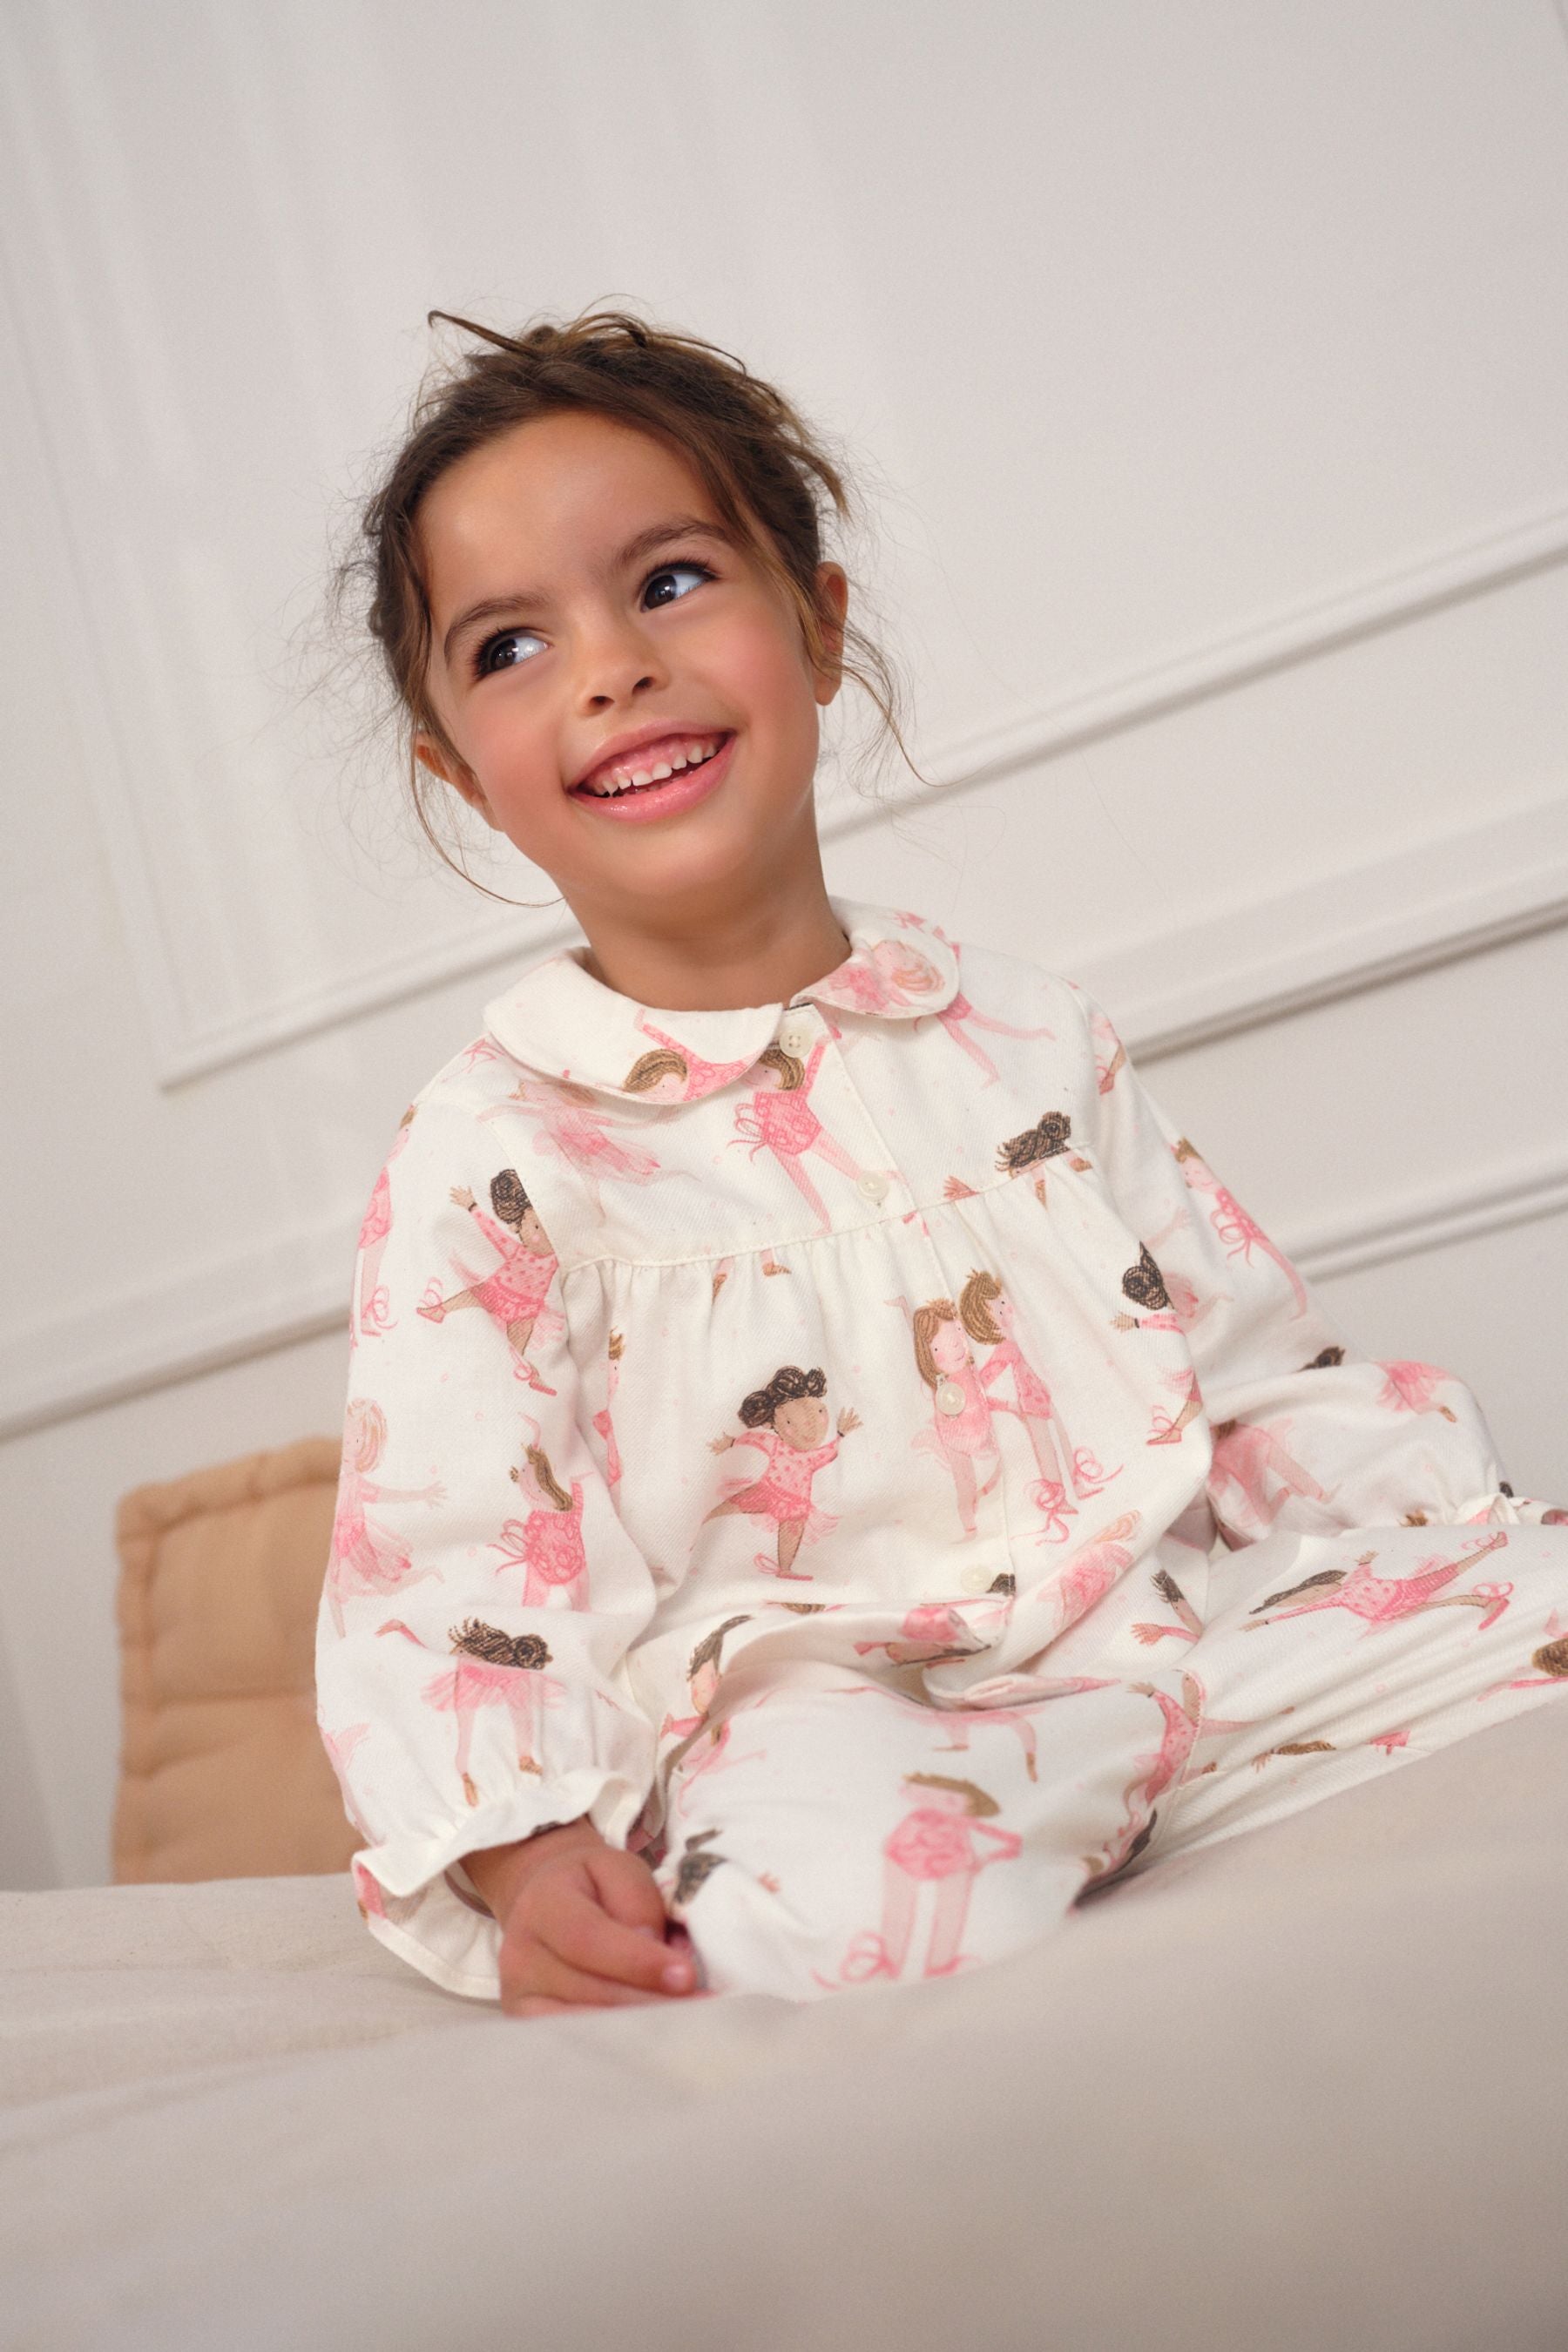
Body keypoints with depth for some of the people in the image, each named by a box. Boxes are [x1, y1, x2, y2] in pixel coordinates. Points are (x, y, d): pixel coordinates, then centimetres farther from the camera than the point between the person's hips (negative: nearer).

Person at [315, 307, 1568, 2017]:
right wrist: (525, 1852, -21)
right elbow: (447, 1563, -4)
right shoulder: (491, 1155, -1)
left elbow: (1259, 1362, 14)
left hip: (1182, 1628, 4)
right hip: (831, 1698, -4)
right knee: (813, 1905, -37)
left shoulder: (1021, 1031, 10)